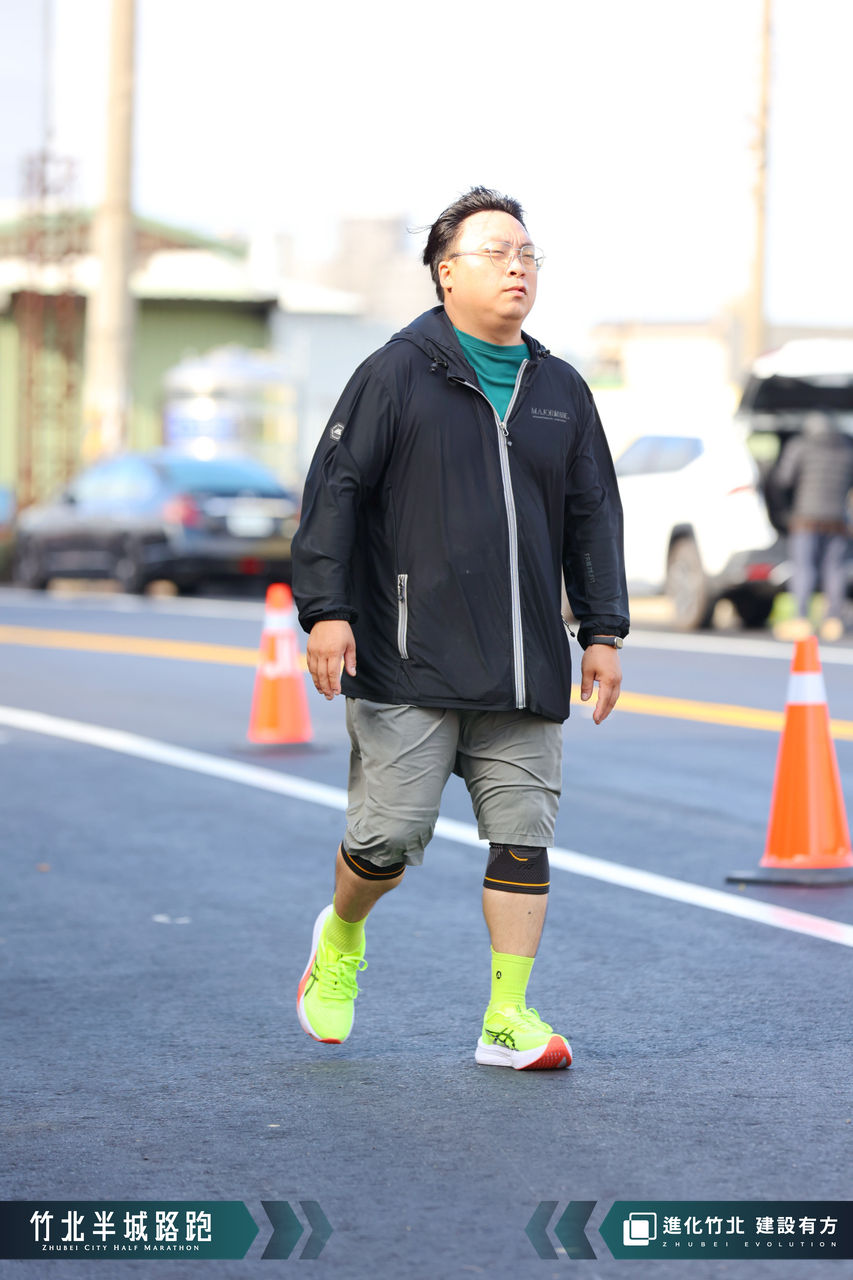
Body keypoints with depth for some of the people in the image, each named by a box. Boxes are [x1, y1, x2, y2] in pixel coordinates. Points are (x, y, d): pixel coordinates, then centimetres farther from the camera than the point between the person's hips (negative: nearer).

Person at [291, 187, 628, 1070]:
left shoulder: (561, 392, 14)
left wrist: (602, 631, 11)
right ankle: (340, 941, 26)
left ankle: (508, 1017, 7)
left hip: (524, 669, 5)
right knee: (391, 833, -5)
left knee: (523, 835, 1)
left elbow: (595, 518, 18)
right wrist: (326, 610, -10)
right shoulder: (397, 373, -1)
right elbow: (334, 491, -3)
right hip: (408, 666, -4)